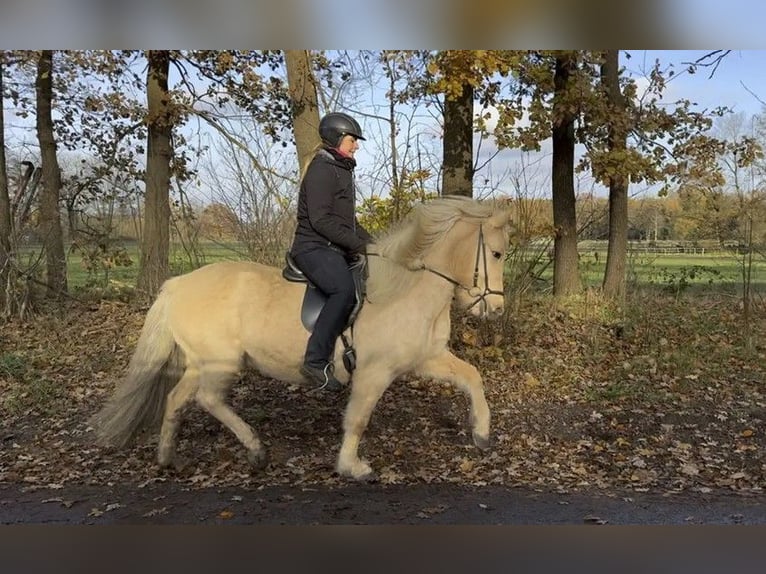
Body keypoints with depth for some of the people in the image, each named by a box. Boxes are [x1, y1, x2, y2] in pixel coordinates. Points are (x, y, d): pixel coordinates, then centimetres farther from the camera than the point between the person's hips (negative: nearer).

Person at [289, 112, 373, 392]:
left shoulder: (341, 170, 22)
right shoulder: (322, 170, -10)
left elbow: (348, 219, 28)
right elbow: (321, 220, -20)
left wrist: (371, 242, 15)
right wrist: (358, 244, -19)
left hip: (336, 250, 11)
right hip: (314, 248, -11)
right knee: (345, 289, -34)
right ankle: (316, 361, -31)